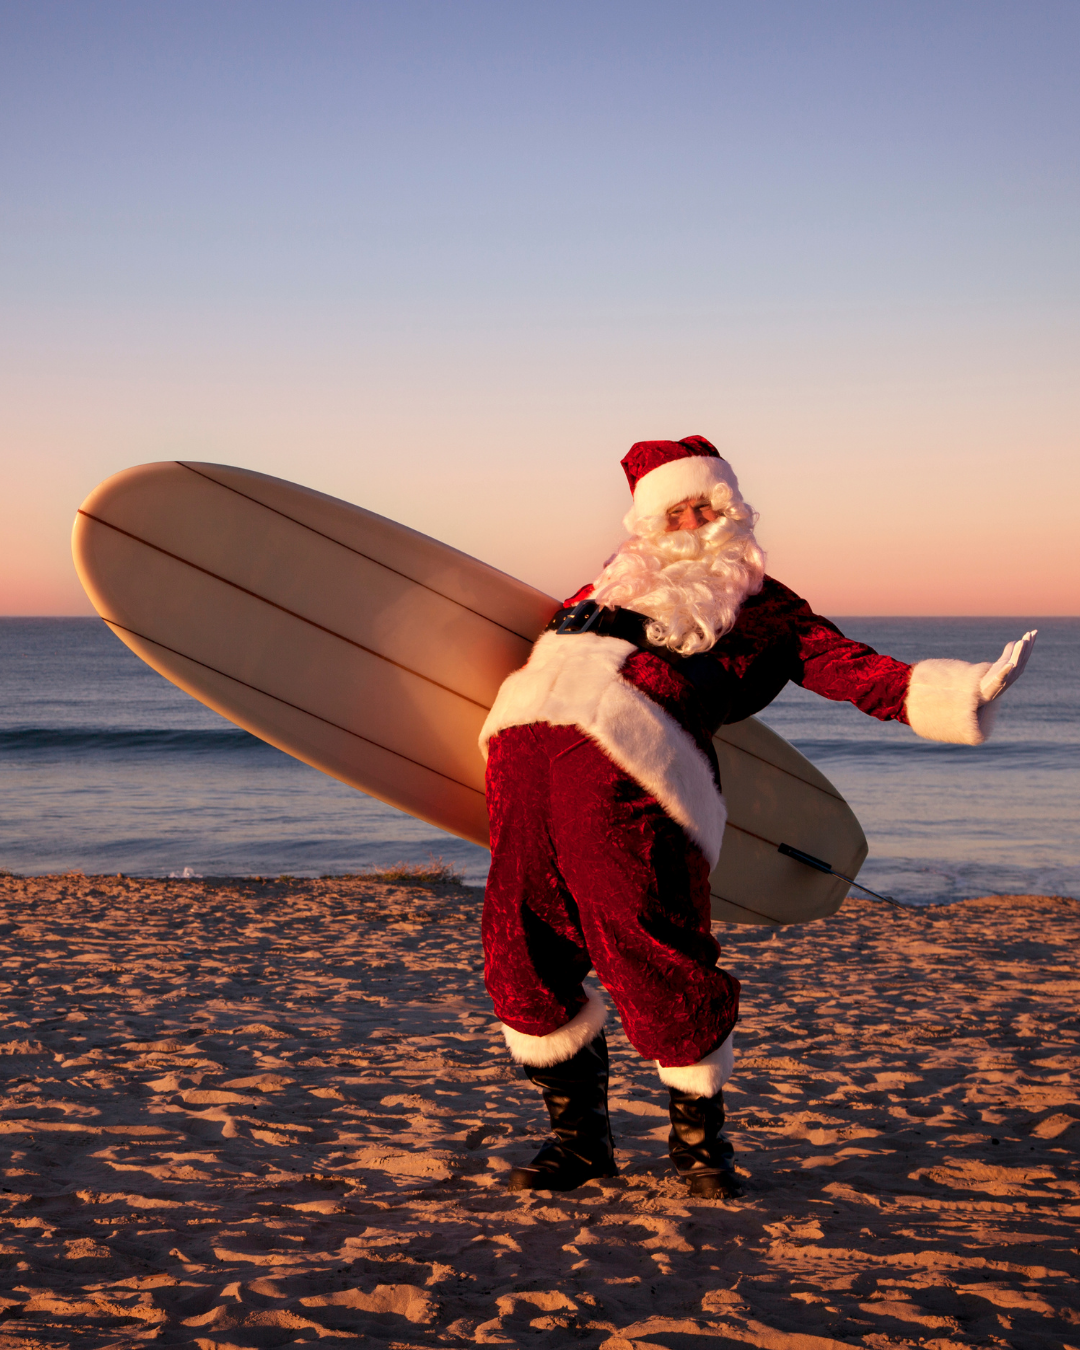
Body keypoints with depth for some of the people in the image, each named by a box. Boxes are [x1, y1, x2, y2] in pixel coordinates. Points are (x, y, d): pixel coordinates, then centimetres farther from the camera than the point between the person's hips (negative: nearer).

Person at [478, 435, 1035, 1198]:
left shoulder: (762, 607, 14)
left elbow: (859, 671, 4)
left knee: (652, 959, -11)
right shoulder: (623, 583, 28)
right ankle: (579, 1132, 18)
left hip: (626, 760, -4)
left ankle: (699, 1134, 14)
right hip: (530, 732, 5)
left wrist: (964, 691, -9)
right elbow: (555, 643, 41)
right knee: (524, 957, 0)